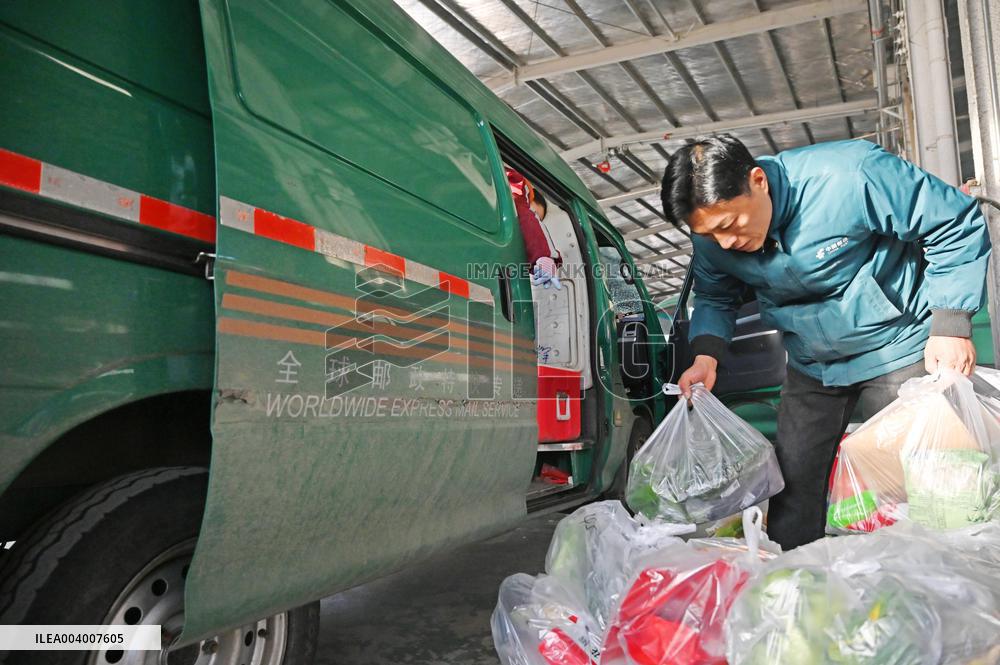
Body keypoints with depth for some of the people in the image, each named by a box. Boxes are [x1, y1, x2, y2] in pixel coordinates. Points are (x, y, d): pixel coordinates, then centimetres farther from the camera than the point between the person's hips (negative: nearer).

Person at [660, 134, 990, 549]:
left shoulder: (851, 176, -30)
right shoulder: (711, 238, -14)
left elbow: (958, 224, -18)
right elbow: (713, 298, 6)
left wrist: (952, 325, -22)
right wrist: (705, 355, -13)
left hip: (897, 349, -4)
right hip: (811, 368, 4)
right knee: (793, 484, 7)